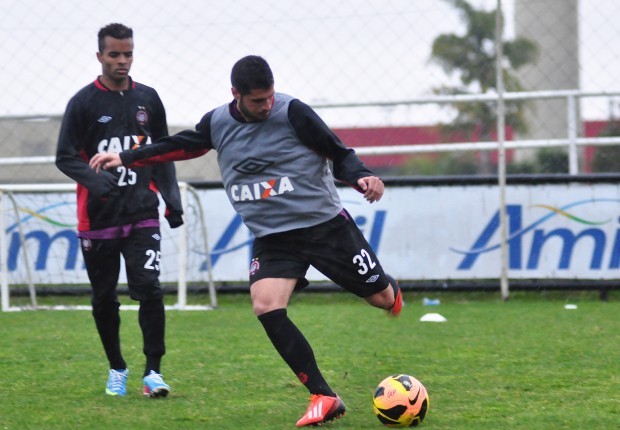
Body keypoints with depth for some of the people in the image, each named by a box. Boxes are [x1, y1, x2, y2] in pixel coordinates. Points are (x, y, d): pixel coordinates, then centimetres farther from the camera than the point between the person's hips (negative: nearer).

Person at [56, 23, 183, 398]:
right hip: (97, 219, -1)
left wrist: (173, 199, 6)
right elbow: (65, 157, -3)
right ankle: (117, 369, 24)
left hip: (142, 215, 1)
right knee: (104, 299, 6)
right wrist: (94, 179, -22)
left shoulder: (148, 99, 8)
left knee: (149, 289, -14)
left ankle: (153, 371, -8)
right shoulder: (83, 102, -2)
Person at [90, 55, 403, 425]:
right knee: (267, 308, -21)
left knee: (380, 297, 1)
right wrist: (126, 158, 19)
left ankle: (392, 291, 45)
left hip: (325, 224, -3)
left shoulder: (292, 113, -12)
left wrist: (360, 176, -28)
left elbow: (340, 154, -7)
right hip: (272, 238, 3)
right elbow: (181, 146, 19)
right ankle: (324, 398, -16)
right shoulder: (218, 123, 0)